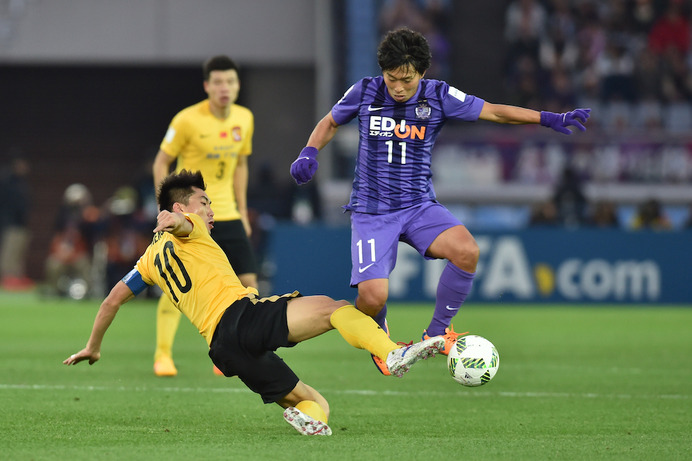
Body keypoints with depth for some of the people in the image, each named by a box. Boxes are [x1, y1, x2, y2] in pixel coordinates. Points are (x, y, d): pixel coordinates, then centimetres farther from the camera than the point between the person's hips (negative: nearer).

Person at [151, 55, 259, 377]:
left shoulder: (244, 119, 4)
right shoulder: (188, 120, -12)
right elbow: (161, 163, -5)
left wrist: (242, 210, 14)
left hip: (226, 215, 5)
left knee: (248, 282, -3)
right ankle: (162, 356, 4)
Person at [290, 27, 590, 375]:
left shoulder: (438, 96, -4)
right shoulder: (364, 93, -4)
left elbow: (494, 112, -2)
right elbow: (330, 123, 14)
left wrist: (549, 119, -11)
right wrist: (309, 153, -5)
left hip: (419, 206, 1)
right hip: (371, 211, -1)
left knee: (466, 251, -28)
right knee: (373, 297, -20)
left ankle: (437, 332, -5)